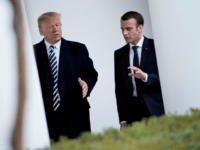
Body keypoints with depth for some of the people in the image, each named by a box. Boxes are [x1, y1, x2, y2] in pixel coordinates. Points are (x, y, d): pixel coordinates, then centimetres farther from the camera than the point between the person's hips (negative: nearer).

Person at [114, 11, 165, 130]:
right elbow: (120, 88, 12)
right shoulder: (119, 54, 13)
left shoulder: (156, 47, 2)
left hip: (156, 109, -3)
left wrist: (145, 76, -23)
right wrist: (123, 120, 6)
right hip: (133, 110, 3)